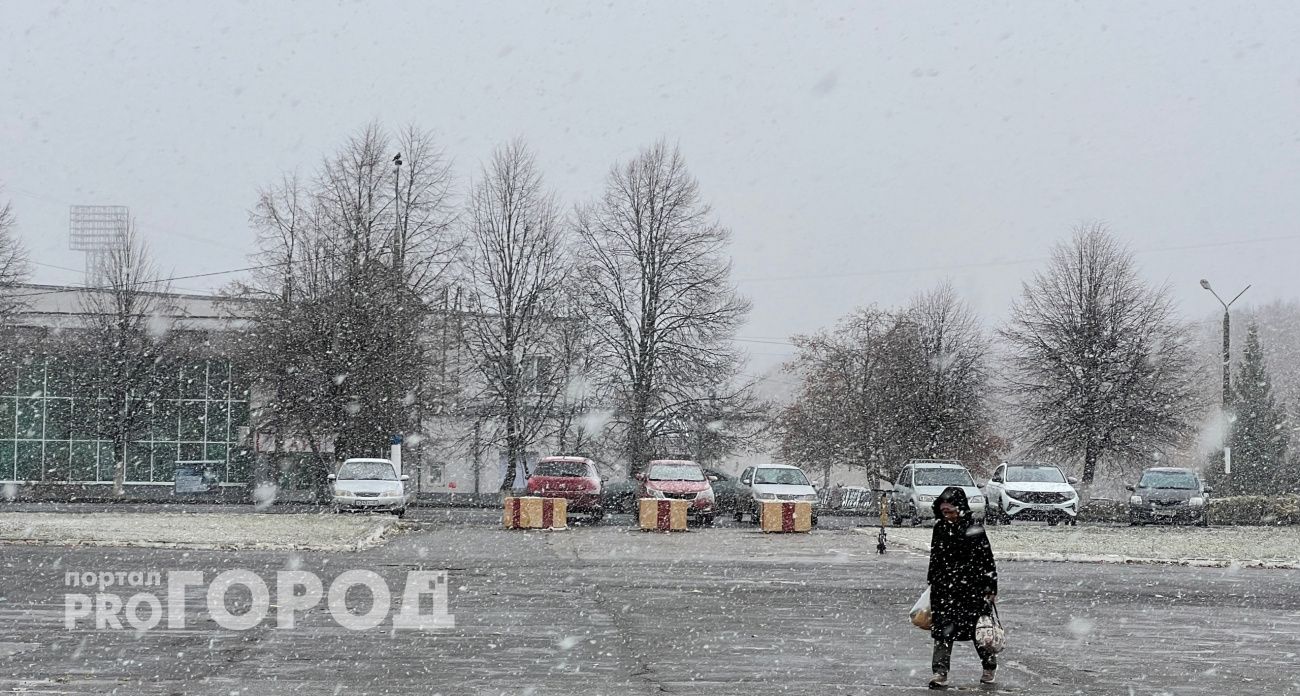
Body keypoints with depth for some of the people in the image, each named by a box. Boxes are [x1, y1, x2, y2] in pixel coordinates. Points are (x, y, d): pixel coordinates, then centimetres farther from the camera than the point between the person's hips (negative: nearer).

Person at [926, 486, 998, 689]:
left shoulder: (974, 529, -10)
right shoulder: (940, 528, 5)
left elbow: (987, 560, -7)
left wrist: (991, 589, -9)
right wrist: (932, 581, 20)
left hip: (971, 587, -4)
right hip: (944, 588, 4)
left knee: (979, 629, 7)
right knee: (943, 629, -4)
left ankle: (990, 667, 28)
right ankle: (940, 672, -4)